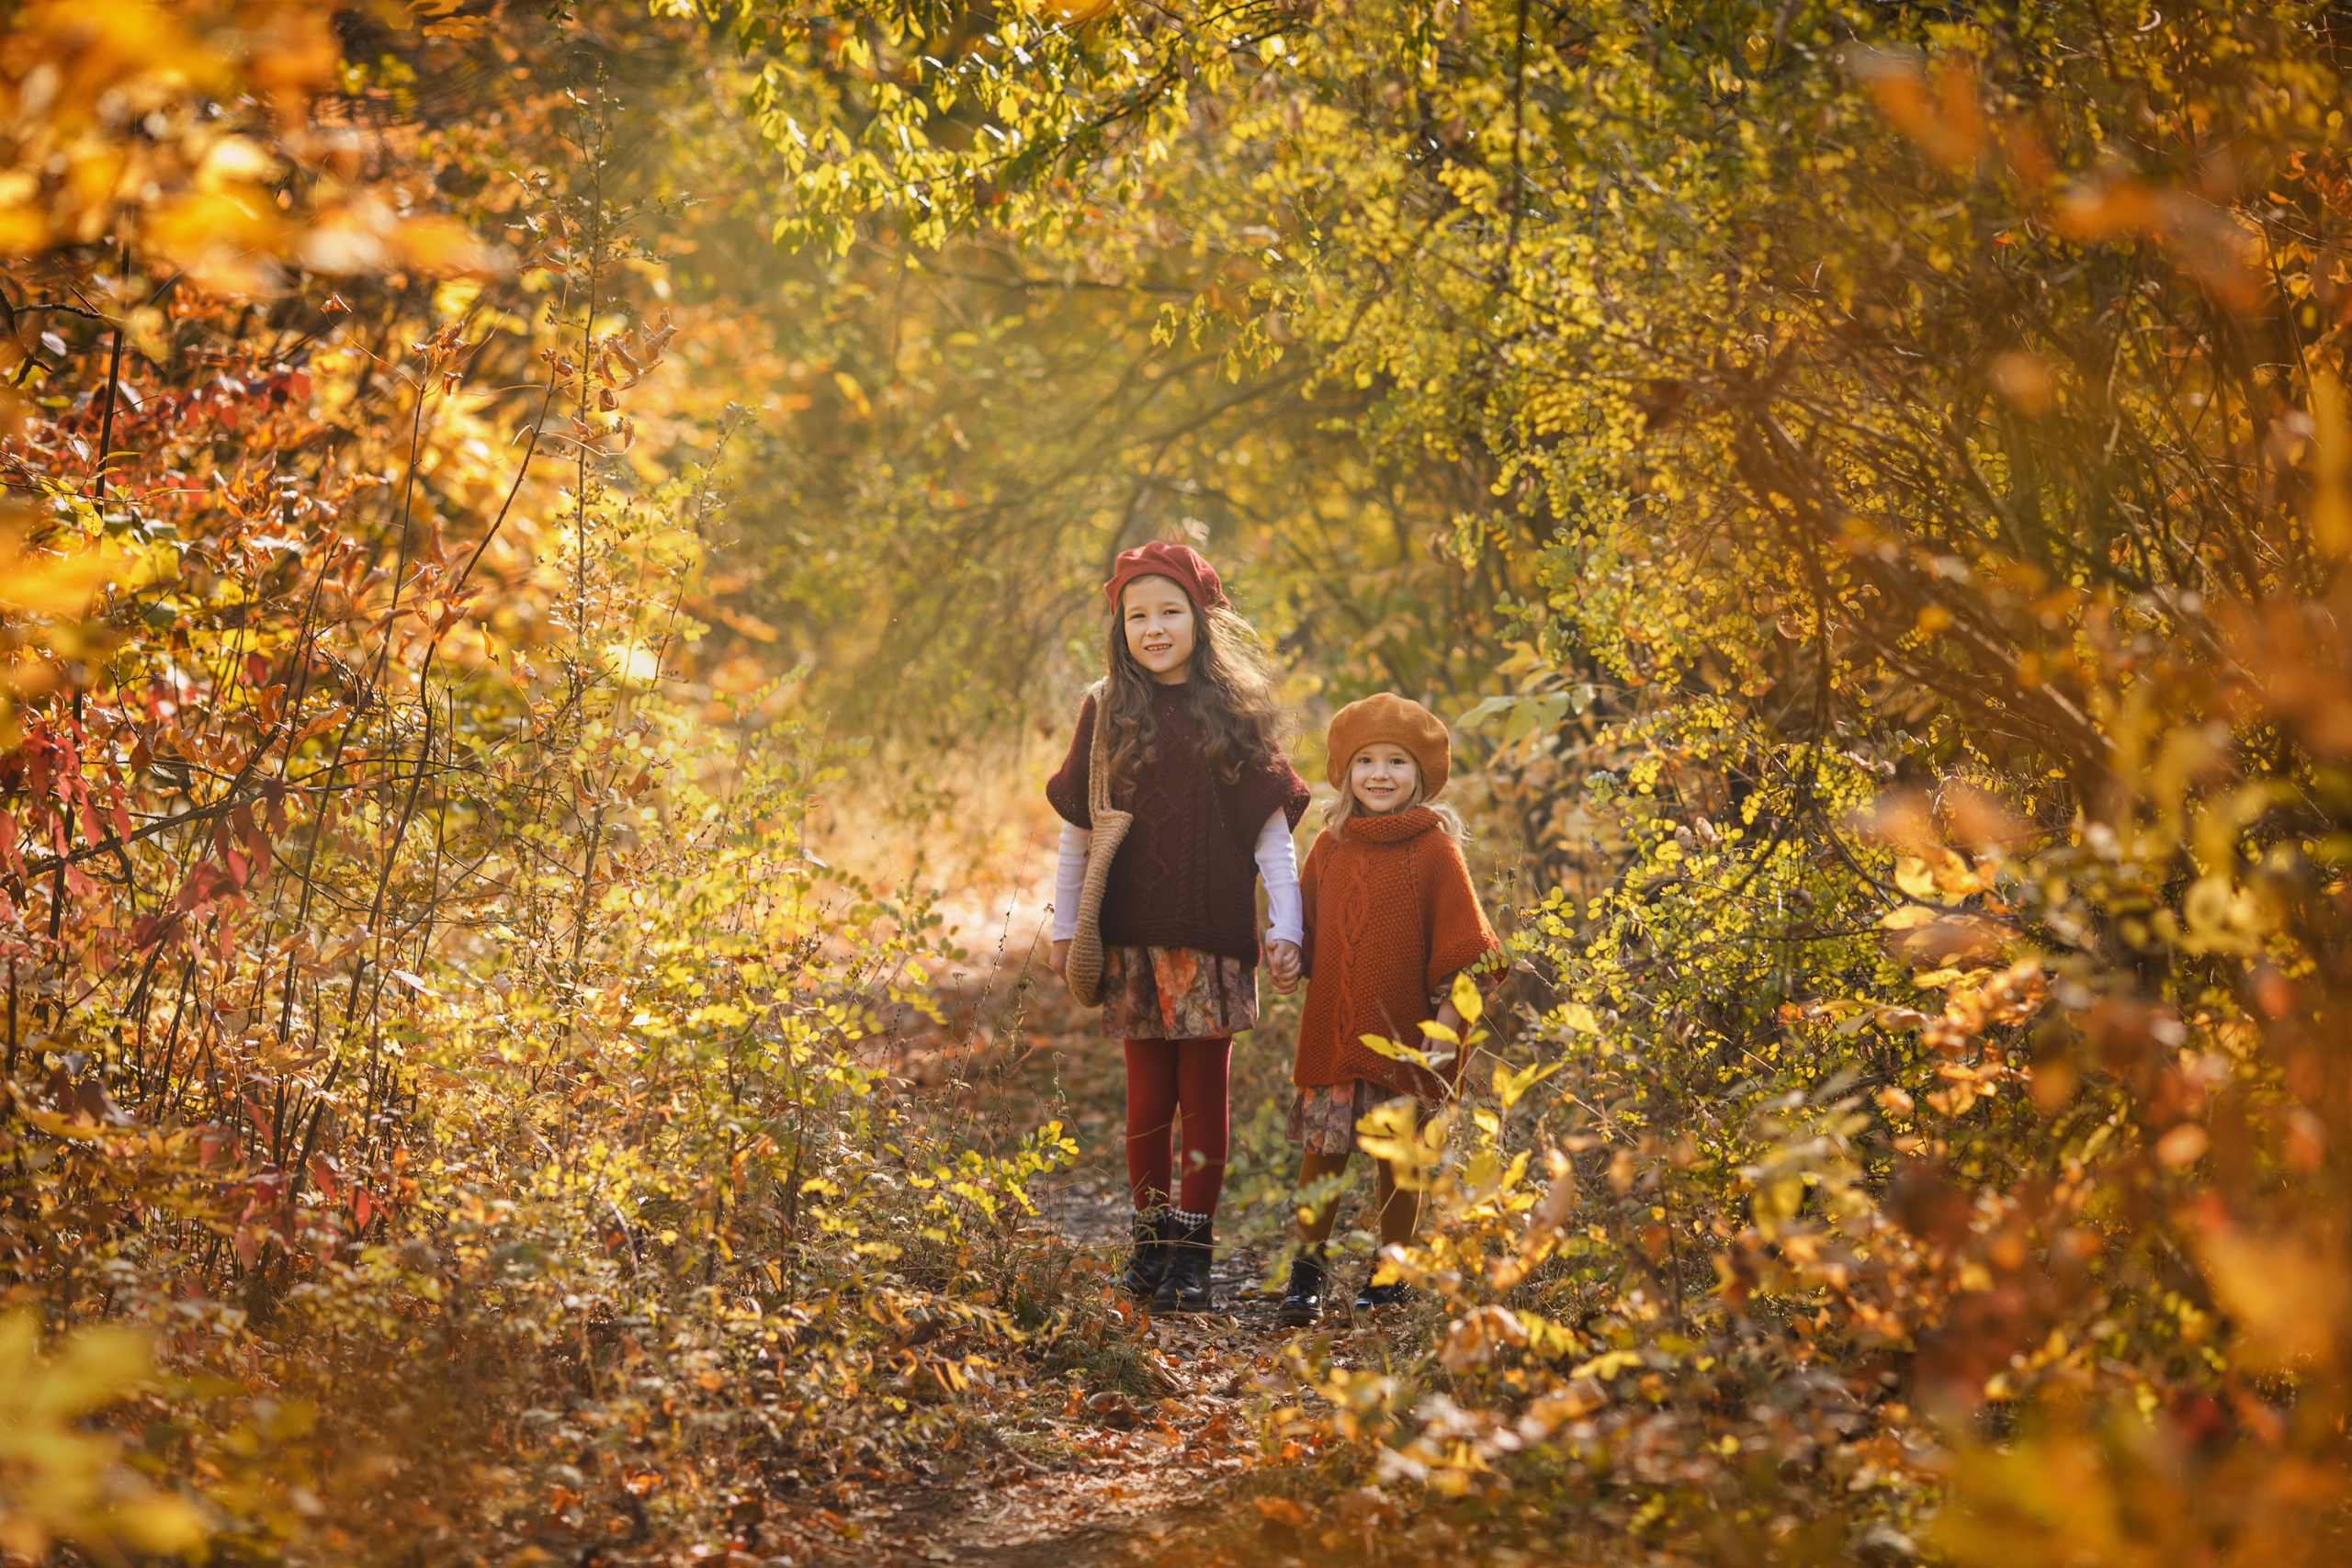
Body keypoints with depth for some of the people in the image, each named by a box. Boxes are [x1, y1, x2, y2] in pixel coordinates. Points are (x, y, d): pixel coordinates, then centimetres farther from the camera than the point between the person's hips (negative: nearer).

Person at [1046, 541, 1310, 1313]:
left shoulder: (1235, 711, 3)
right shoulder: (1108, 711, 5)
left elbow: (1273, 829, 4)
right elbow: (1076, 827, 11)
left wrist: (1285, 929, -2)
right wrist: (1063, 928, 10)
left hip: (1212, 938, -1)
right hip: (1133, 938, 1)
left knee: (1204, 1095, 1)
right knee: (1147, 1096, 4)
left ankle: (1193, 1250, 7)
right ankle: (1151, 1239, 16)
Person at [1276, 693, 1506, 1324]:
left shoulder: (1434, 851, -4)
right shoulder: (1329, 848, 7)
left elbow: (1462, 949, -5)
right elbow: (1303, 936, 18)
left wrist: (1446, 1024, -10)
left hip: (1404, 1035, -2)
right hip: (1331, 1033, 3)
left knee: (1397, 1156, 7)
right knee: (1322, 1148, 1)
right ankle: (1308, 1267, 13)